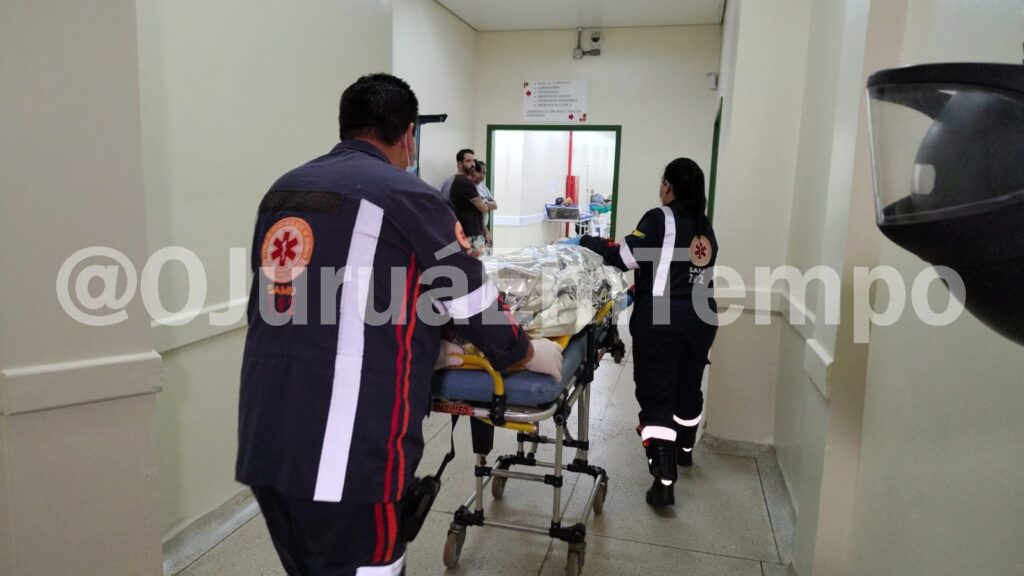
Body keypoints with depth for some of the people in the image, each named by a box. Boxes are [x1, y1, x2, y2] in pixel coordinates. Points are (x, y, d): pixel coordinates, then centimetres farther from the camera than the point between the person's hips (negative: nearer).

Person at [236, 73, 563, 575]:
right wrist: (526, 353, 20)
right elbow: (477, 306, 0)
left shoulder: (281, 191, 12)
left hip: (264, 445, 7)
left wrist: (424, 351, 27)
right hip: (346, 454, -7)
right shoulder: (406, 197, -9)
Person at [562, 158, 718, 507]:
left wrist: (584, 242, -3)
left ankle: (664, 481, -8)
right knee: (688, 385, 23)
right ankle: (684, 449, 45)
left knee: (656, 395, -3)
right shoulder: (706, 229, 14)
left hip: (661, 320, -7)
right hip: (700, 319, 7)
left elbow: (626, 256, -14)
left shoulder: (661, 218, -8)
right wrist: (640, 291, 22)